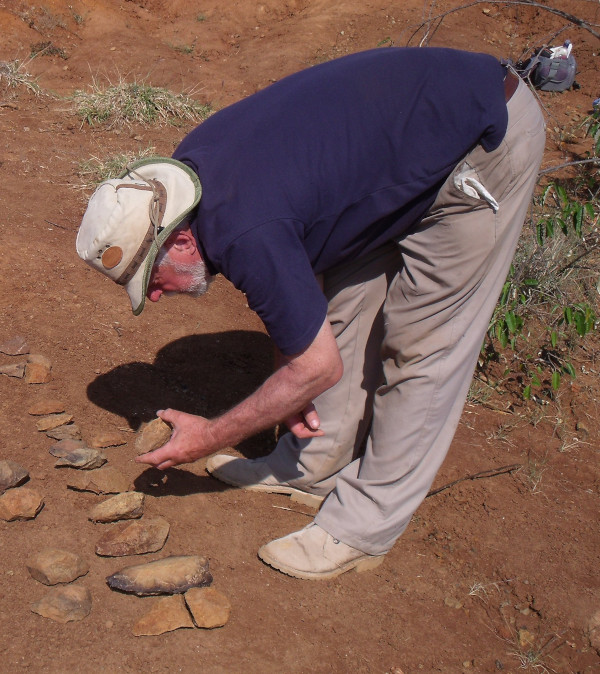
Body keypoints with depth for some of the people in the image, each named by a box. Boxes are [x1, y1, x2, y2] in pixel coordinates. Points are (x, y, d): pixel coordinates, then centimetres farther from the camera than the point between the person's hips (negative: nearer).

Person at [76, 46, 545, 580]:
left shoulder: (244, 235, -31)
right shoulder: (186, 168, -3)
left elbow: (320, 367, -20)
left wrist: (210, 438, -8)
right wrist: (290, 381, 4)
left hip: (489, 137, -9)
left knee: (418, 344, -4)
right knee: (344, 310, 12)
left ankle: (363, 530, 9)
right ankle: (314, 467, 27)